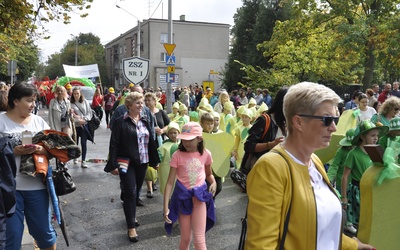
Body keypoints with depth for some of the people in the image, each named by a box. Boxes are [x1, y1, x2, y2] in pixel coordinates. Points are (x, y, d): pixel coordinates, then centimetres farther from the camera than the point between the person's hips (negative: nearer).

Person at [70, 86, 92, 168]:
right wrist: (78, 120, -15)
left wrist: (84, 119, -10)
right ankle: (75, 158, 33)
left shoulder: (85, 102, 4)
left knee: (84, 143, -4)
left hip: (84, 125, 0)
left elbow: (89, 113, 4)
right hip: (75, 125, 0)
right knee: (75, 143, 12)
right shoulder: (71, 103, -2)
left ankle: (83, 161, 0)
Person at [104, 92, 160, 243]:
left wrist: (155, 160, 13)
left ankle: (131, 215, 37)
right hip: (126, 162, -5)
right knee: (130, 193, -4)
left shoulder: (146, 120, 7)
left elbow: (151, 141, 11)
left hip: (142, 162, 5)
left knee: (136, 191, 16)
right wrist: (113, 165, -13)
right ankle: (131, 227, 4)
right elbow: (114, 144, -10)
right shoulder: (120, 122, -9)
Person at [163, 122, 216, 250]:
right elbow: (170, 182, -10)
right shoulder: (177, 155, -11)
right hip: (183, 196, 0)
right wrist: (166, 207, -16)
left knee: (199, 239, -2)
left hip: (199, 195, 1)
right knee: (185, 238, 11)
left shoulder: (206, 154, -5)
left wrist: (213, 183, -10)